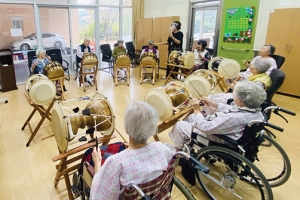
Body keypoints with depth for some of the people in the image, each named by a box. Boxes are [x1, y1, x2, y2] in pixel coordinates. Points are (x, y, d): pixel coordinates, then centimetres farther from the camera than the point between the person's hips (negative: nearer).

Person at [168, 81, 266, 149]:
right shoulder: (255, 109, -12)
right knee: (191, 117, 23)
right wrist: (213, 103, 8)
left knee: (179, 125, 5)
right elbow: (232, 109, 7)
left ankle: (179, 150, 30)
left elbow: (205, 127, -31)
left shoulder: (235, 118, -40)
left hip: (215, 139, -9)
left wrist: (197, 110, -17)